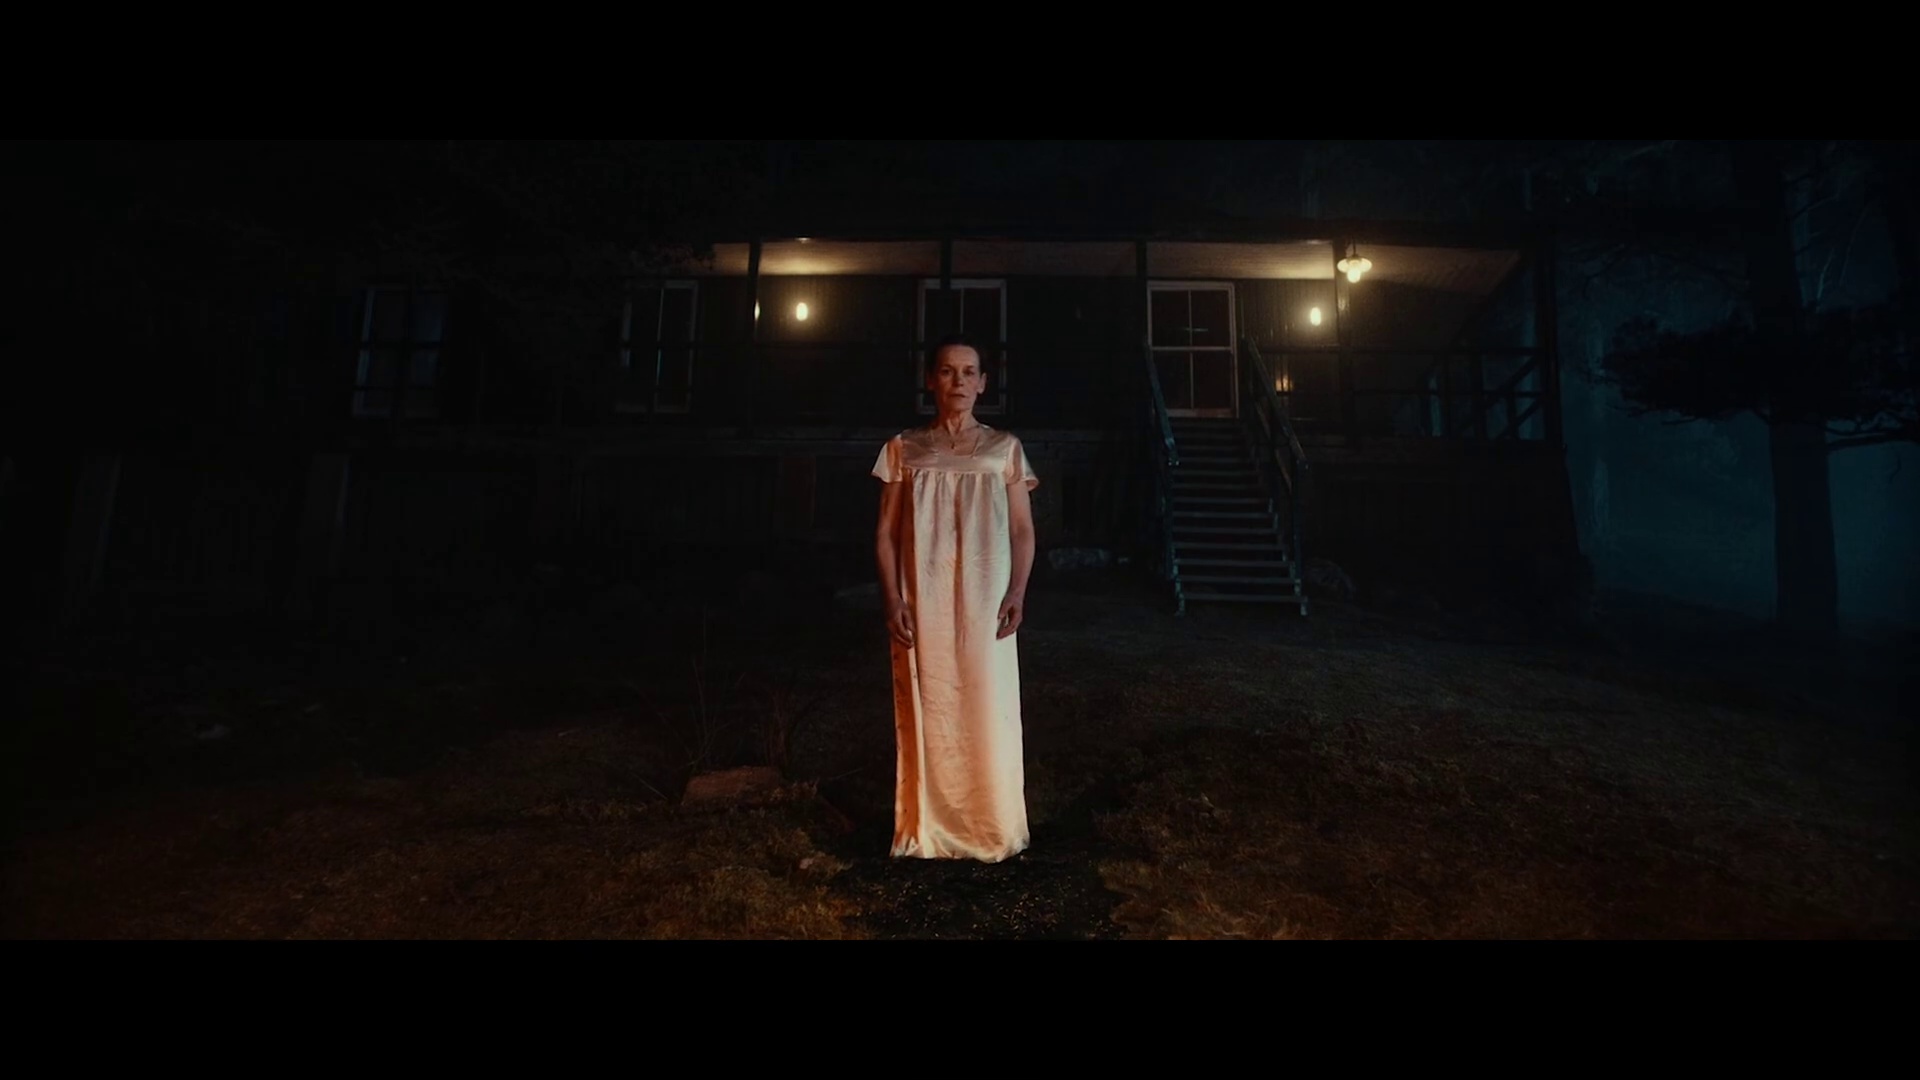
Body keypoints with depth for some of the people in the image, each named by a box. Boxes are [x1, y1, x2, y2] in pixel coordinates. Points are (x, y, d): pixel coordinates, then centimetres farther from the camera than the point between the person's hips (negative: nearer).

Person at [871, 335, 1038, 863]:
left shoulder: (1004, 448, 7)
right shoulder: (904, 449, 8)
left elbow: (1022, 530, 6)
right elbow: (885, 531, 5)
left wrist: (1017, 592, -8)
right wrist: (891, 598, -5)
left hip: (985, 601, 0)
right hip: (922, 602, 1)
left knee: (990, 713, 3)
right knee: (927, 714, 6)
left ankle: (993, 832, 21)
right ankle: (928, 832, 22)